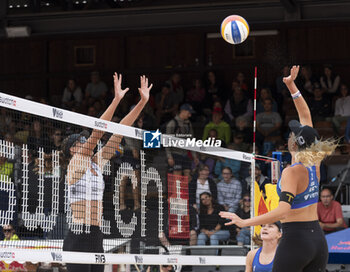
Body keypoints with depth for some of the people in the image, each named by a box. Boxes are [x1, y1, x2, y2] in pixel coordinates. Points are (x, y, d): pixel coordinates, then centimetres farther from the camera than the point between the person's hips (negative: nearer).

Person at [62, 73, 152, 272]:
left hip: (96, 237, 8)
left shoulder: (97, 163, 13)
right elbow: (96, 134, -16)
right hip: (79, 237, -8)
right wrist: (116, 100, -22)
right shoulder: (76, 163, -6)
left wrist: (143, 101, 9)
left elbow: (119, 132, 11)